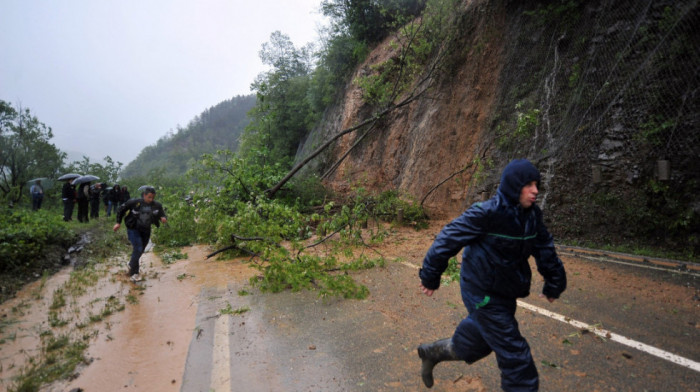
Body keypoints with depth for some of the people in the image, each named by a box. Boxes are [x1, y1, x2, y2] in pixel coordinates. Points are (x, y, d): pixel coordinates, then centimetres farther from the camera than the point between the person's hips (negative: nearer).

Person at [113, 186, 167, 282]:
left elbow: (162, 214, -5)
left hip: (146, 231, 4)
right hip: (133, 229, -4)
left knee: (140, 251, 17)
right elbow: (121, 209, -4)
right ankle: (134, 273, -3)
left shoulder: (157, 205, -11)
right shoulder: (134, 202, -17)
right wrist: (118, 222, -5)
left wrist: (164, 218, -30)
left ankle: (131, 264, 48)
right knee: (138, 249, -17)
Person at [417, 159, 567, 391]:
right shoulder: (487, 213, -25)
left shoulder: (532, 215, -1)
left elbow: (545, 250, 12)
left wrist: (554, 283, 18)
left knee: (480, 339, 24)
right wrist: (430, 277, -14)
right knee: (513, 352, 0)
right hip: (483, 294, -8)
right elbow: (449, 239, -21)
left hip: (505, 293, 8)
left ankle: (433, 352, 46)